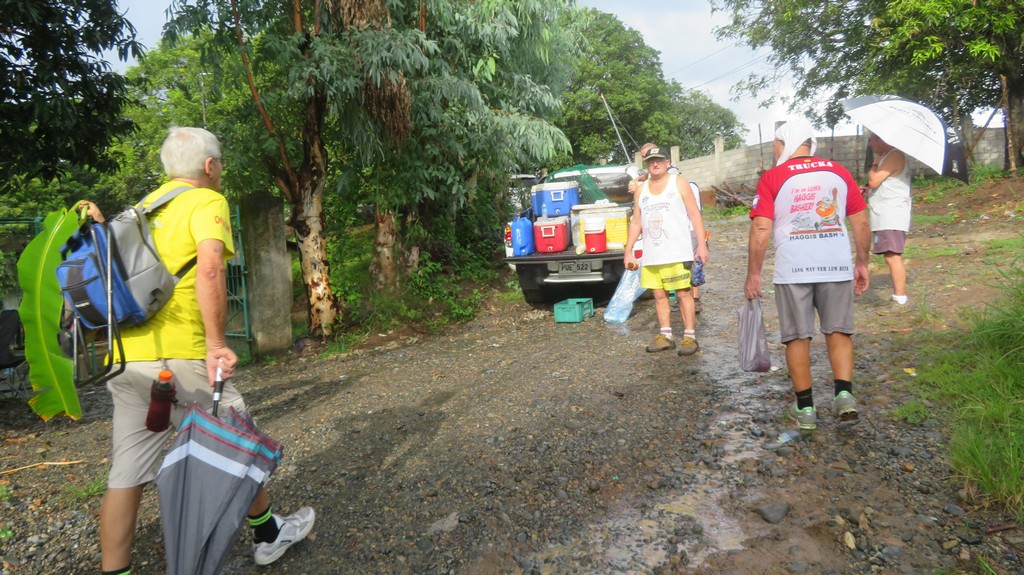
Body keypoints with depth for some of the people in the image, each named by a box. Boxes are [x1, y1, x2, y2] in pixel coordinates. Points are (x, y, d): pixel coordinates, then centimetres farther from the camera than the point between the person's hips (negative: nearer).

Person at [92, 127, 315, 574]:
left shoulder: (147, 206, 19)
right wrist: (217, 343, -23)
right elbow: (210, 270, -23)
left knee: (128, 470, 10)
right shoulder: (206, 202, -6)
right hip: (178, 355, -7)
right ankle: (268, 534, 28)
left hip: (126, 355, 8)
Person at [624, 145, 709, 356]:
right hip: (651, 254, 4)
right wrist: (628, 251, 11)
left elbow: (695, 214, 0)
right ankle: (666, 335, 15)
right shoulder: (641, 190, 15)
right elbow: (636, 222, 17)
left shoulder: (679, 183, 4)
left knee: (684, 293, -4)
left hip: (677, 252, -4)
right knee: (659, 295, 6)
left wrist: (702, 244, -8)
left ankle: (690, 336, 2)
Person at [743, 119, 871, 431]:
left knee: (797, 337, 7)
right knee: (838, 330, 14)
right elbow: (861, 223, 8)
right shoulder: (839, 172, 8)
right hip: (837, 266, 3)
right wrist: (862, 263, 17)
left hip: (793, 269, -3)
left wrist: (753, 274, -4)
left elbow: (761, 230, -10)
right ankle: (844, 394, 1)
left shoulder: (772, 177, -3)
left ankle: (805, 407, 13)